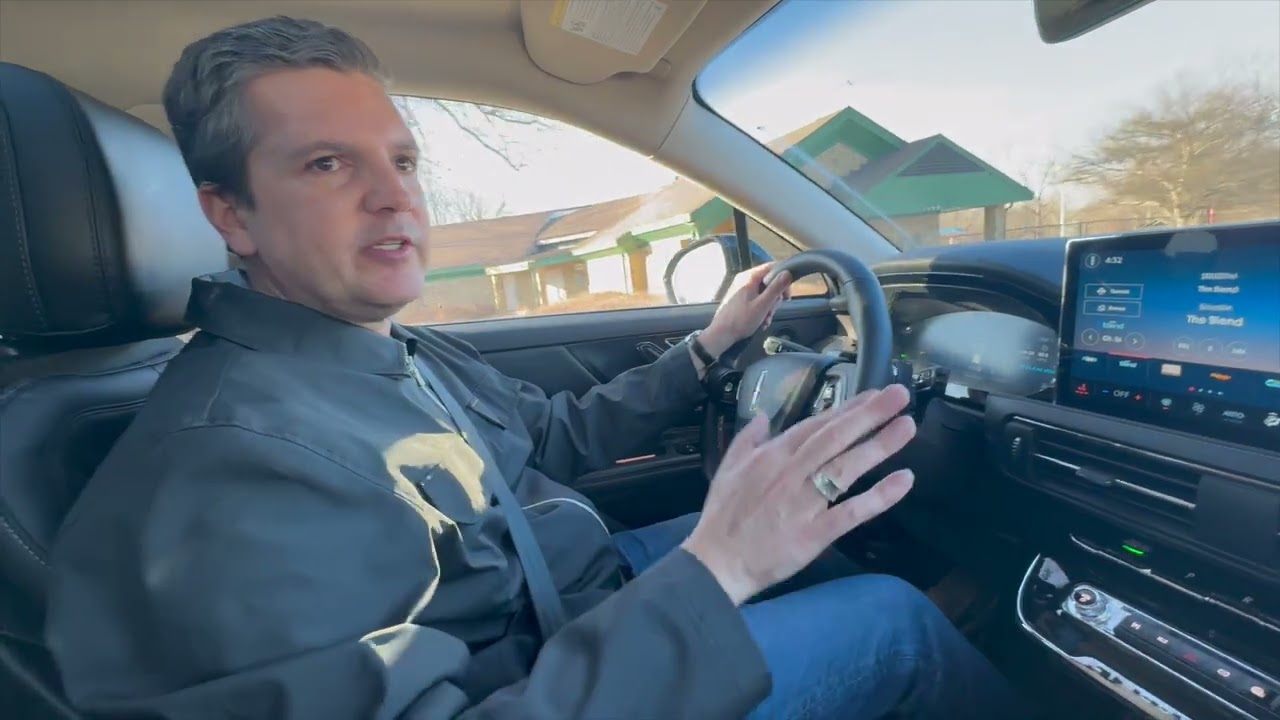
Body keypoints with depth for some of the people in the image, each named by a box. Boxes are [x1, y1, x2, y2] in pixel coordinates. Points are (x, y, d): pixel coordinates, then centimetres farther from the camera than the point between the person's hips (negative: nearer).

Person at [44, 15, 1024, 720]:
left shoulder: (414, 353, 1)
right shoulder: (232, 462, -28)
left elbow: (563, 433, 9)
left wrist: (708, 346, 7)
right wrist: (712, 571, -40)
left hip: (594, 591, 9)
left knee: (825, 534, 16)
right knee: (894, 618, -3)